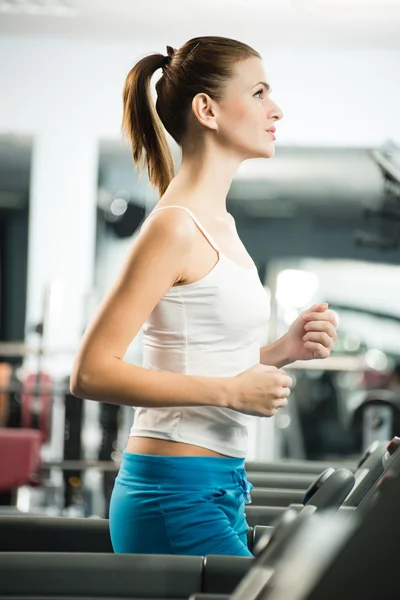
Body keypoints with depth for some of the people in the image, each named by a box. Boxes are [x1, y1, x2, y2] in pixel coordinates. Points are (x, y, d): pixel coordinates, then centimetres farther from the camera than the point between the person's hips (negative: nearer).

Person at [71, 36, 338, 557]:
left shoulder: (219, 223, 15)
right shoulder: (174, 226, -13)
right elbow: (91, 373, -19)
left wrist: (283, 350, 5)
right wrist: (230, 390, -20)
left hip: (219, 490, 10)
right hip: (176, 495, -10)